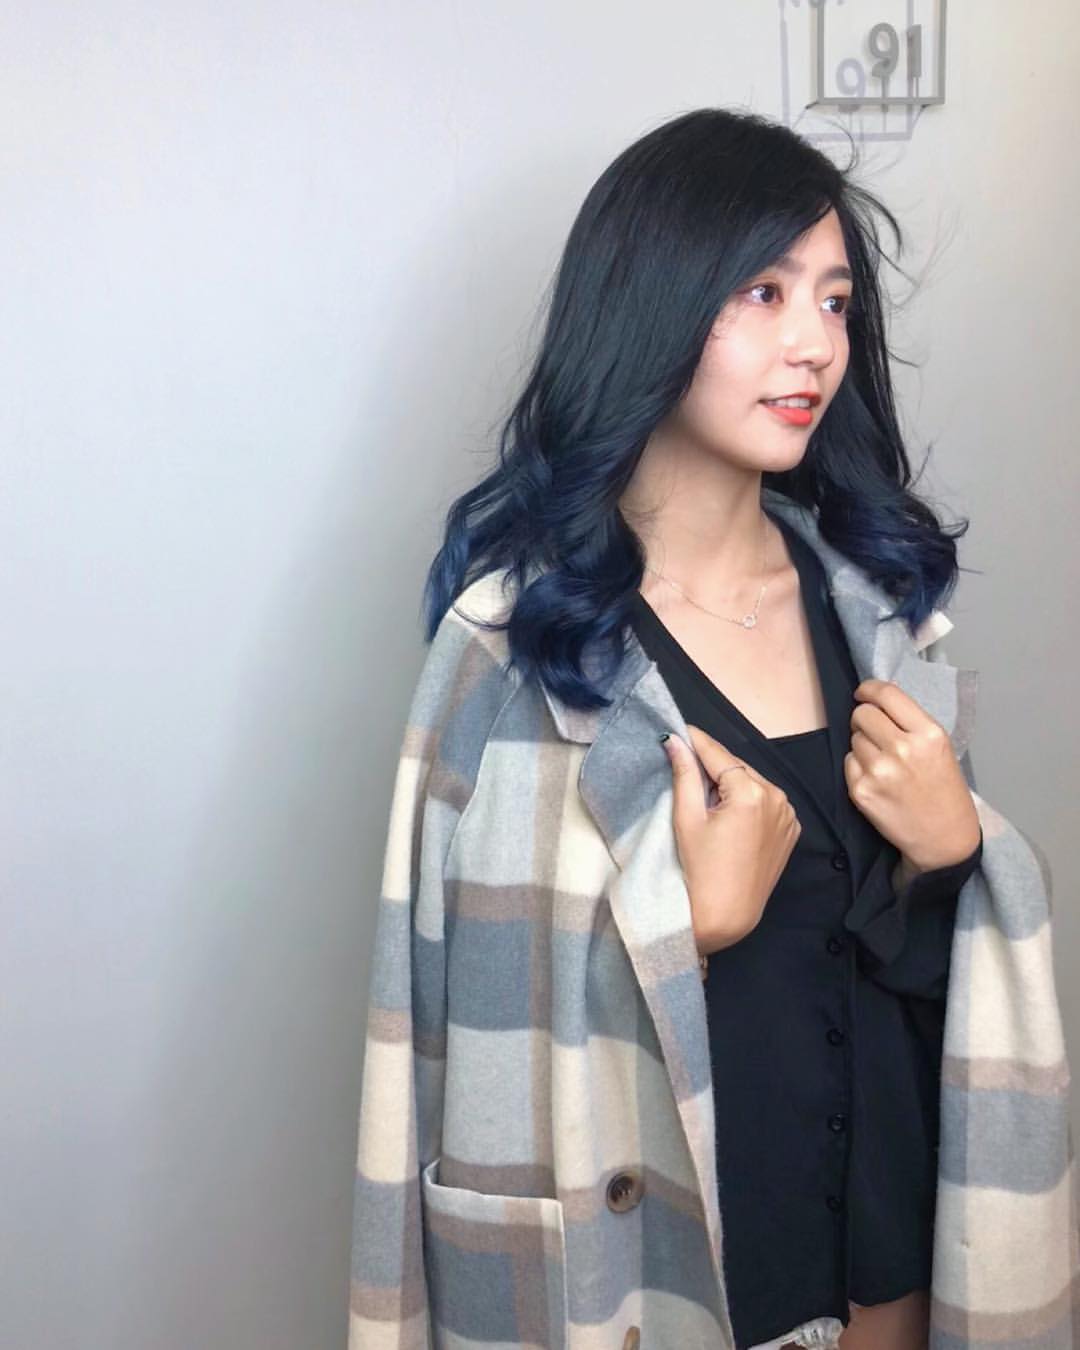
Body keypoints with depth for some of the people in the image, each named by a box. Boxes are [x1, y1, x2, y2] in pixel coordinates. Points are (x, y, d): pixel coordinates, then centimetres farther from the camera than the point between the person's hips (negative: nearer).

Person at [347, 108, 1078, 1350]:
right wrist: (697, 918, -25)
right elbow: (496, 995, -16)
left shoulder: (878, 584, -3)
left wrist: (955, 845, -12)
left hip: (889, 1194, 5)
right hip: (657, 1228, -4)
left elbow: (946, 934, 7)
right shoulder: (519, 633, -19)